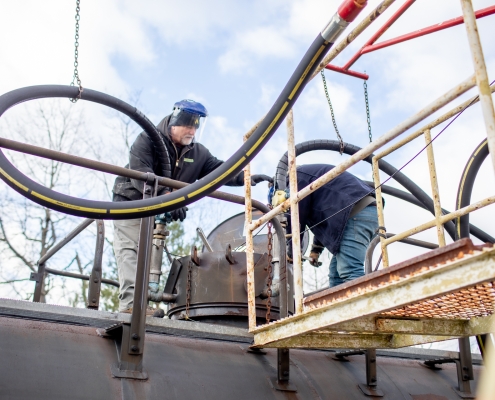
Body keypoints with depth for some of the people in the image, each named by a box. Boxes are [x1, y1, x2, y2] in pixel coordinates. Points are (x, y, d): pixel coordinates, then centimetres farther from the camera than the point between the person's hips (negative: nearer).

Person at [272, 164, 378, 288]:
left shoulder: (299, 176, 2)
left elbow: (298, 218, -2)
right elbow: (323, 219, 34)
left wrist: (292, 252, 9)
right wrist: (316, 249, 36)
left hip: (356, 213, -10)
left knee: (350, 271, -19)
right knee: (336, 273, 8)